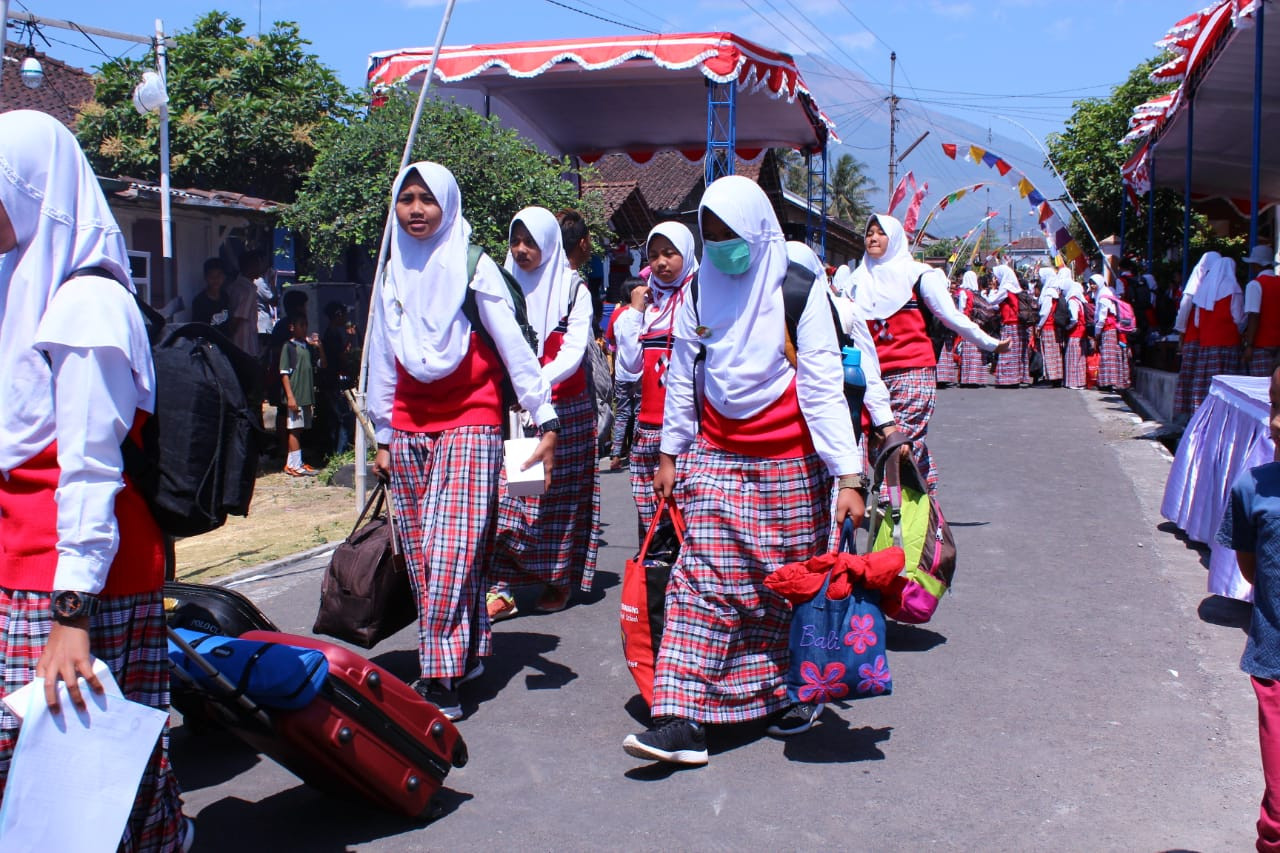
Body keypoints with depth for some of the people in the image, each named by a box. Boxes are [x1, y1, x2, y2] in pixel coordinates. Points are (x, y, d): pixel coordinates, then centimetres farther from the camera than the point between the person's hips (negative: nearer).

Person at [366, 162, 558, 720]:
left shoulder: (474, 267, -2)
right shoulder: (394, 274, 13)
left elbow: (514, 348, -6)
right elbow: (383, 362, 17)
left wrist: (546, 420, -12)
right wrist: (383, 436, 16)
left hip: (470, 426, -5)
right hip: (410, 430, 6)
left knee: (451, 552, -13)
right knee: (422, 557, 5)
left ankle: (443, 682, -10)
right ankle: (461, 658, 16)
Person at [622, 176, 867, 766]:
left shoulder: (798, 288, -7)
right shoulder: (701, 291, 6)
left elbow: (822, 384, -12)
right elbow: (681, 376, 13)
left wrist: (848, 477, -17)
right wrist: (670, 453, 13)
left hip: (790, 463, -3)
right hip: (716, 458, 3)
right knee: (703, 580, -6)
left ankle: (798, 694, 28)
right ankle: (682, 718, -8)